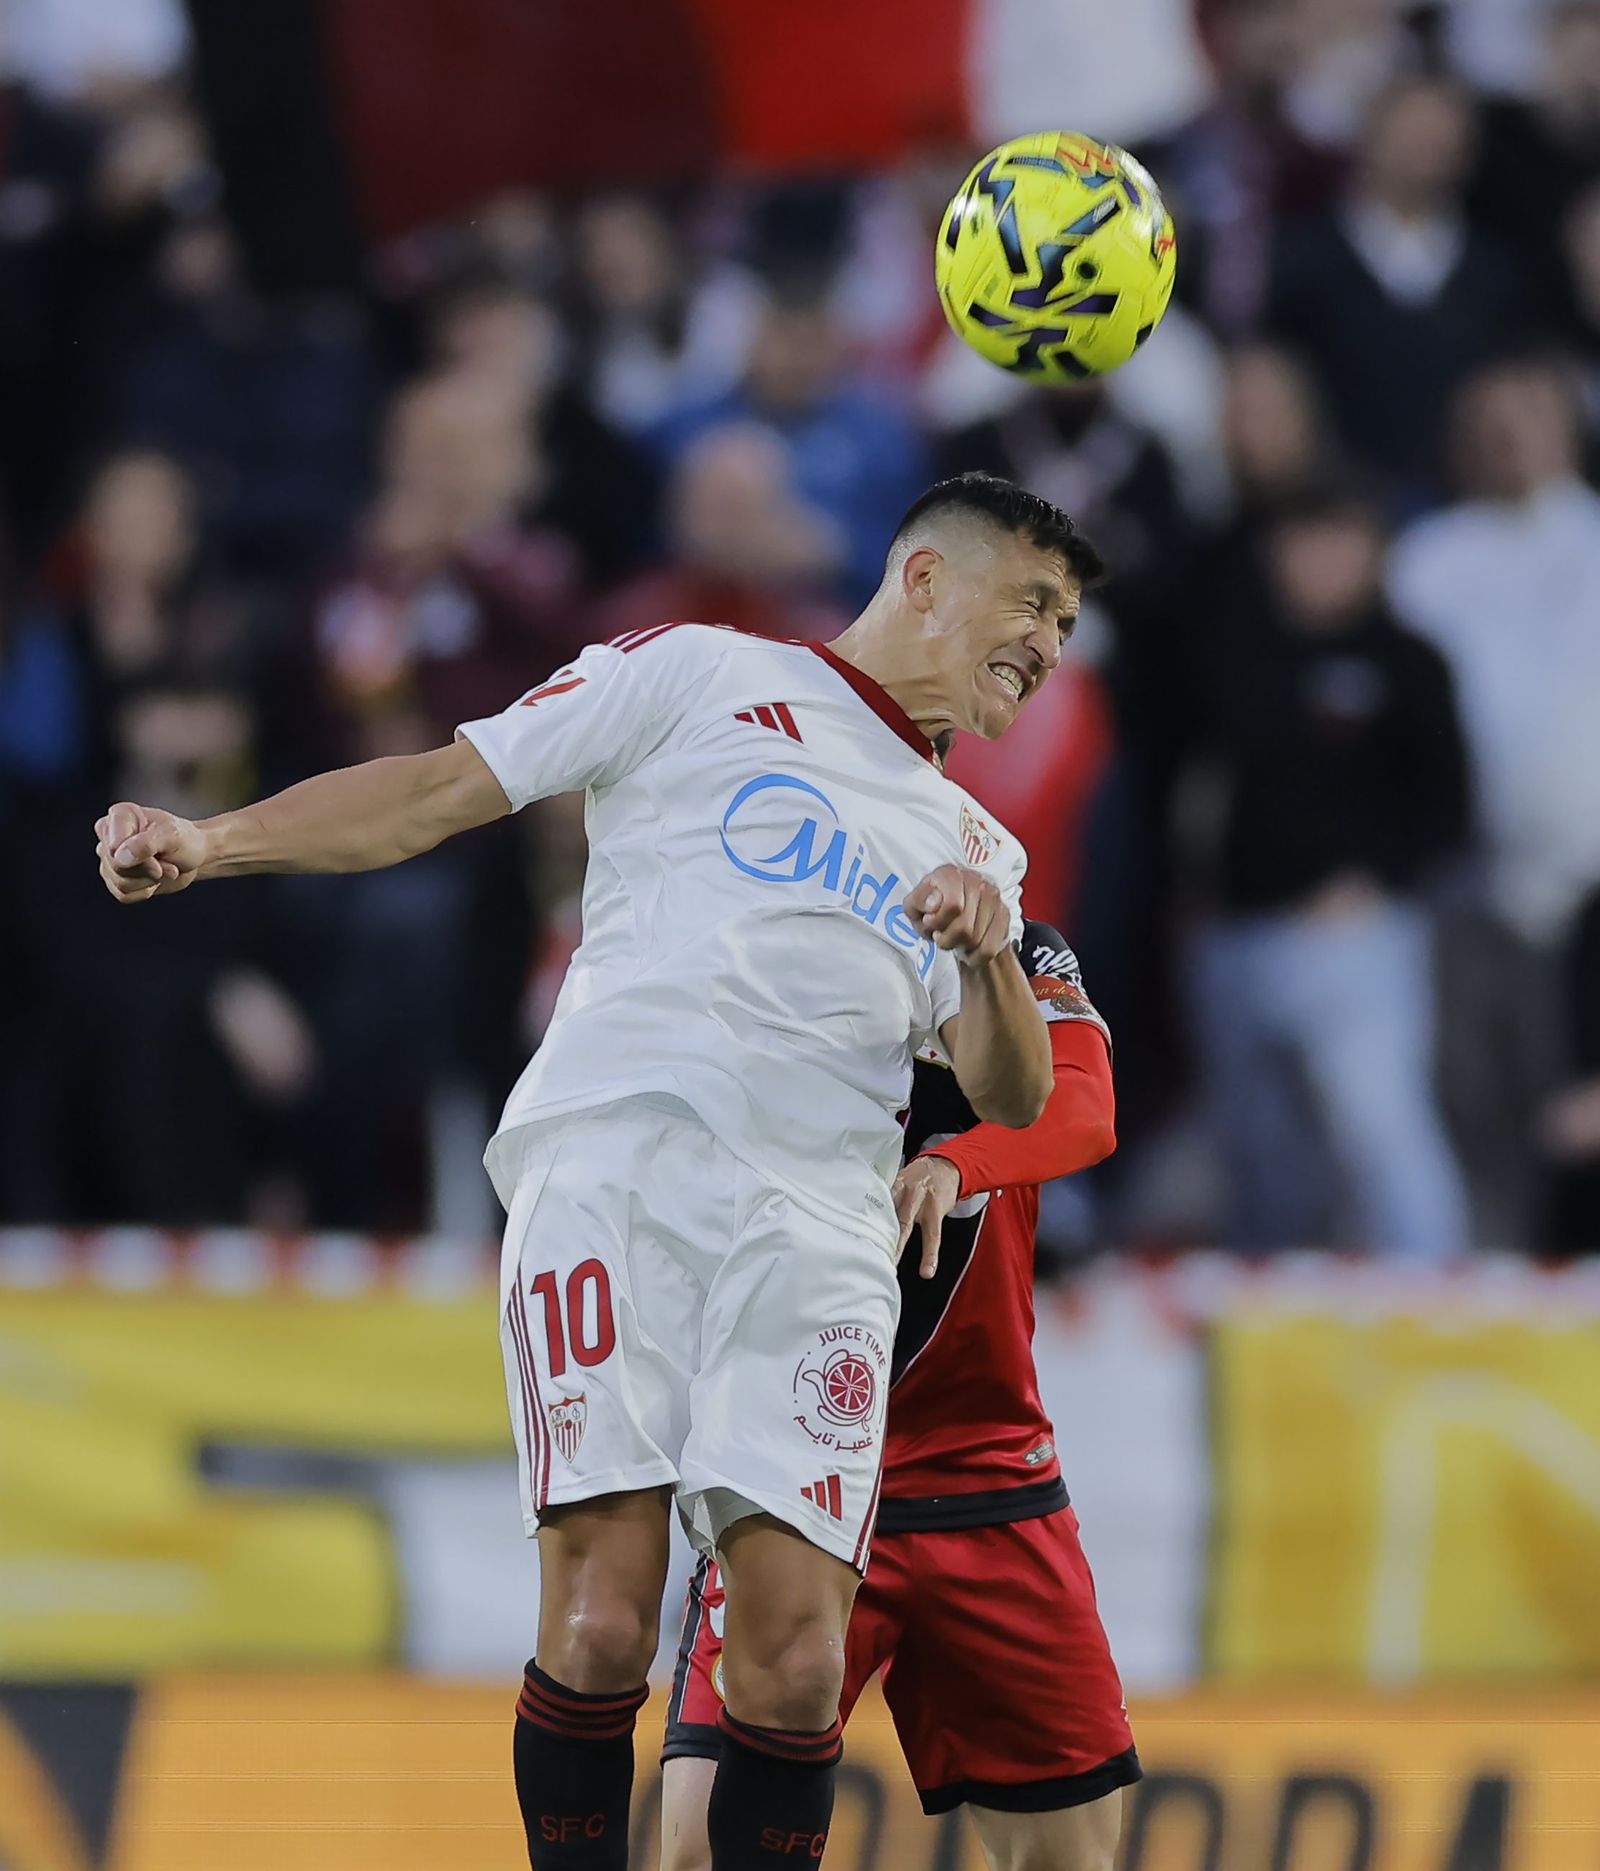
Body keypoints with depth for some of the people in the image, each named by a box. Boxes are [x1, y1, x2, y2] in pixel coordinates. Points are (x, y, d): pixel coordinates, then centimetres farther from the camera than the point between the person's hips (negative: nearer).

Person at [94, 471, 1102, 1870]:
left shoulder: (973, 846, 28)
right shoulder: (703, 676, 14)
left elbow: (1012, 1099, 17)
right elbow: (445, 788, 9)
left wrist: (991, 960, -4)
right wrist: (215, 841, -5)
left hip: (816, 1226, 4)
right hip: (616, 1161, -4)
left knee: (798, 1659, -10)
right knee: (600, 1626, -16)